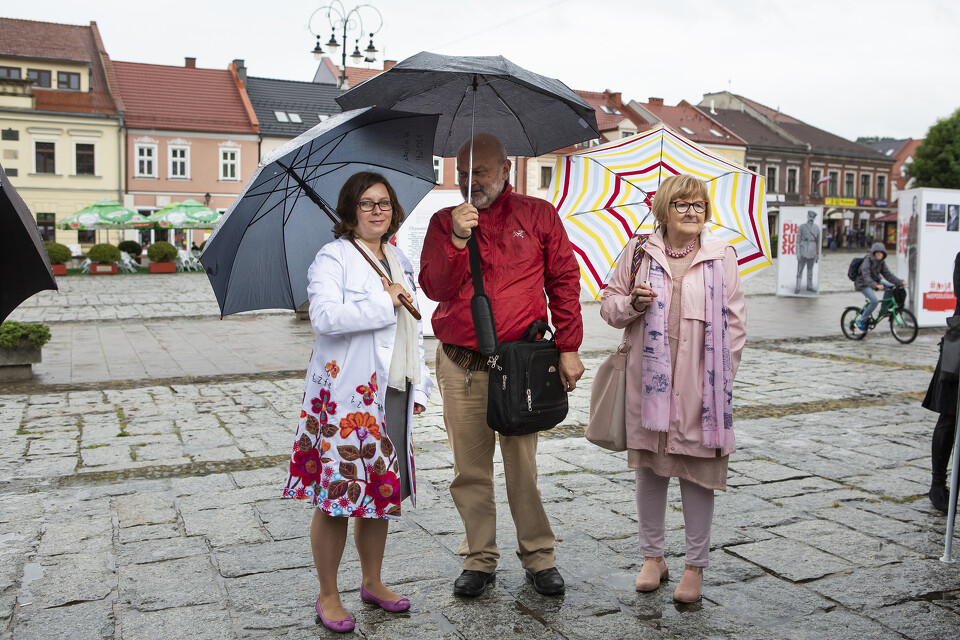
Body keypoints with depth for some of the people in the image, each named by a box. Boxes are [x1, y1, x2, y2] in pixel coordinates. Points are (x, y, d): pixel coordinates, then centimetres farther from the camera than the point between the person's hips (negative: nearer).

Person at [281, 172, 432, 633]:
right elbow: (324, 317, -24)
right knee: (337, 494, -1)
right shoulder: (333, 258, -7)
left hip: (390, 394, 7)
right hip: (345, 394, -7)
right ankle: (328, 596, 16)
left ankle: (372, 582, 30)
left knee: (382, 490, 13)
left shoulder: (399, 261, 16)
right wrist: (384, 302, -17)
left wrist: (419, 387, 17)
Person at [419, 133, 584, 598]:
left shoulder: (539, 215, 8)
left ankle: (538, 557, 19)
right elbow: (433, 286, 1)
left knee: (523, 464, 2)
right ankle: (479, 560, 20)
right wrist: (458, 239, -13)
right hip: (460, 364, 2)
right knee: (470, 469, 6)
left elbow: (564, 281, 8)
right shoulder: (444, 222, 11)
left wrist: (568, 348, 3)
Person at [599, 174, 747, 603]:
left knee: (697, 473, 3)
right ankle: (652, 556, 28)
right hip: (648, 381, 2)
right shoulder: (639, 252, 7)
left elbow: (734, 323, 5)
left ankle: (695, 566, 18)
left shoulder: (722, 256, 5)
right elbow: (609, 304, 12)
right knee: (649, 470, 11)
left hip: (700, 386, -1)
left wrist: (721, 378, -3)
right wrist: (632, 302, -10)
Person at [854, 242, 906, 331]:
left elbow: (888, 274, -1)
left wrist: (900, 282, -15)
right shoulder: (867, 260, -21)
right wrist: (875, 285, -49)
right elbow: (866, 276, -33)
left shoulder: (881, 262, 2)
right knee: (875, 301, -25)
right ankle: (861, 321, -14)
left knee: (890, 287, -11)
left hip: (875, 281, 8)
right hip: (863, 284, -8)